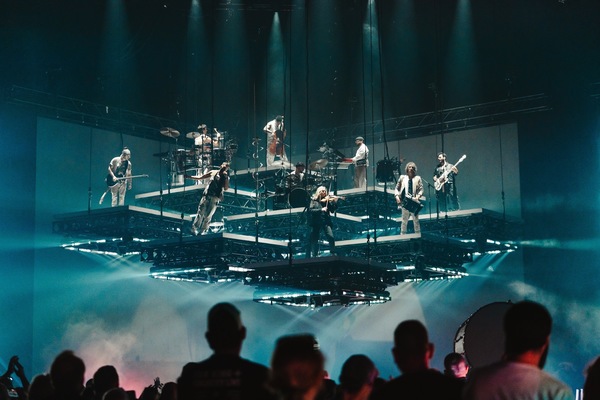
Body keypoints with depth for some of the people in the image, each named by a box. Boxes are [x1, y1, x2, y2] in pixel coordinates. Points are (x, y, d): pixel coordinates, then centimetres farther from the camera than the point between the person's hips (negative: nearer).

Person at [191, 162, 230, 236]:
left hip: (215, 198, -1)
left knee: (208, 215, -4)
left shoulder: (226, 177, 7)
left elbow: (226, 188, -8)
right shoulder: (213, 172, 11)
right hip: (207, 195, 1)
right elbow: (200, 177, 17)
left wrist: (226, 177, -13)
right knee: (200, 212, -4)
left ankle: (204, 231, 1)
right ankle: (194, 228, -2)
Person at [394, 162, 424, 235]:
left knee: (416, 220, 6)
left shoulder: (417, 178, 6)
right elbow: (397, 188, 11)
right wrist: (397, 196, -4)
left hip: (414, 202, -1)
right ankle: (402, 235, 11)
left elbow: (421, 189, -1)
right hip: (405, 202, 1)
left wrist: (418, 196, -17)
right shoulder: (402, 178, 9)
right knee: (404, 220, 6)